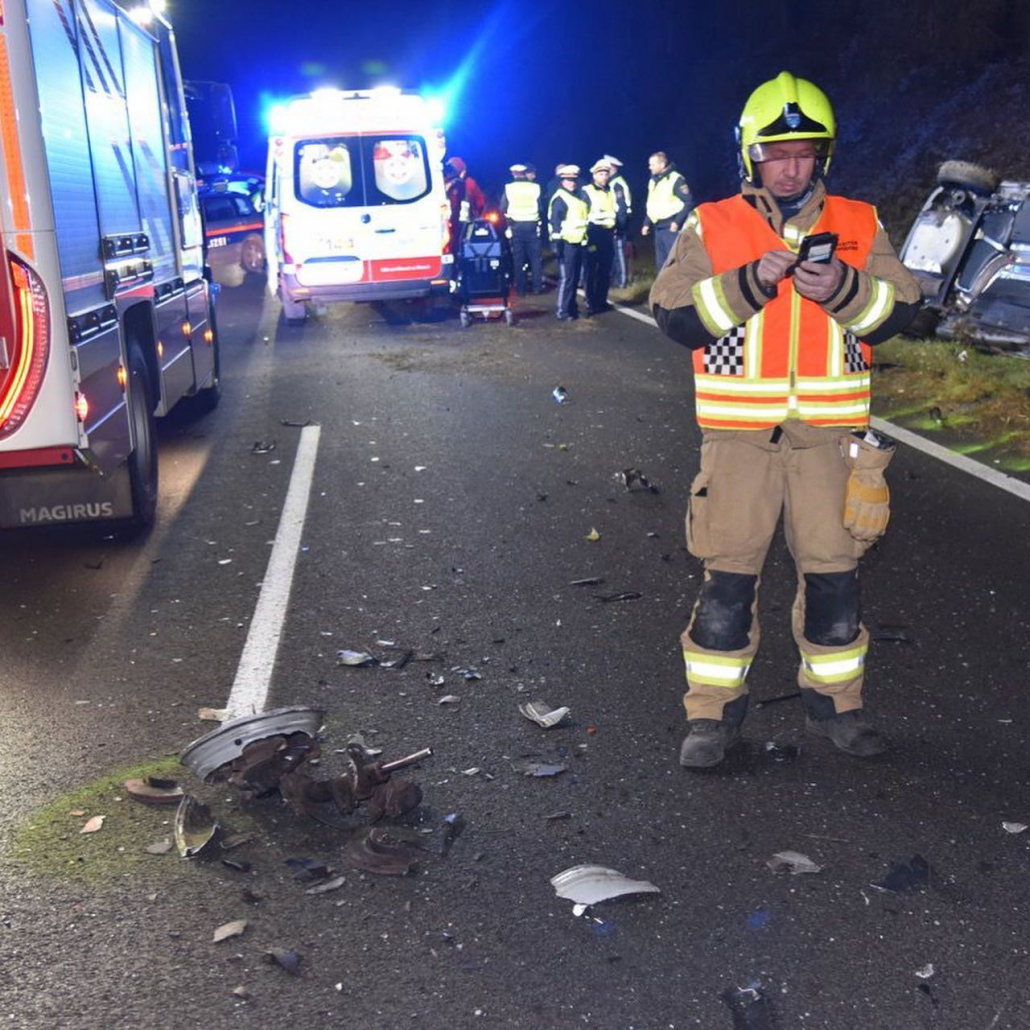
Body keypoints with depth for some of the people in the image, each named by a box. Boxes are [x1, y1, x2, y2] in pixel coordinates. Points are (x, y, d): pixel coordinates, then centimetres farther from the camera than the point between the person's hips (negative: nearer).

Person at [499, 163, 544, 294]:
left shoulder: (508, 188, -2)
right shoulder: (535, 187, -2)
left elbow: (503, 209, -2)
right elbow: (541, 208, 0)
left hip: (516, 226, 0)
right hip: (532, 225, 0)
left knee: (518, 258, 7)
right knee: (536, 257, 8)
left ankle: (520, 287, 8)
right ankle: (537, 286, 6)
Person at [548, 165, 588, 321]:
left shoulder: (579, 196, 16)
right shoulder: (559, 199, -11)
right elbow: (555, 223, -15)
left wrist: (586, 240, 22)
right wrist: (557, 243, -20)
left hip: (578, 242, 9)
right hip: (566, 243, -9)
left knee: (575, 277, 13)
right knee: (566, 277, -9)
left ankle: (571, 306, 22)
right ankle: (562, 311, -6)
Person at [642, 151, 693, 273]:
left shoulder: (676, 179, -10)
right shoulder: (652, 181, 15)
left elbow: (689, 202, -13)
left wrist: (677, 222, -18)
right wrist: (647, 223, 15)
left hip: (671, 228, -8)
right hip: (658, 228, 8)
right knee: (661, 264, 11)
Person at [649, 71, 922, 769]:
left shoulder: (860, 226, 8)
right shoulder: (711, 227, 2)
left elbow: (901, 309, 2)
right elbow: (673, 313, -6)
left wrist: (842, 289, -16)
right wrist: (749, 282, -19)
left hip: (831, 435, 2)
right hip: (738, 435, -2)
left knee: (835, 574, 9)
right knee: (729, 578, 2)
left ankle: (835, 703, 27)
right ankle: (714, 713, 16)